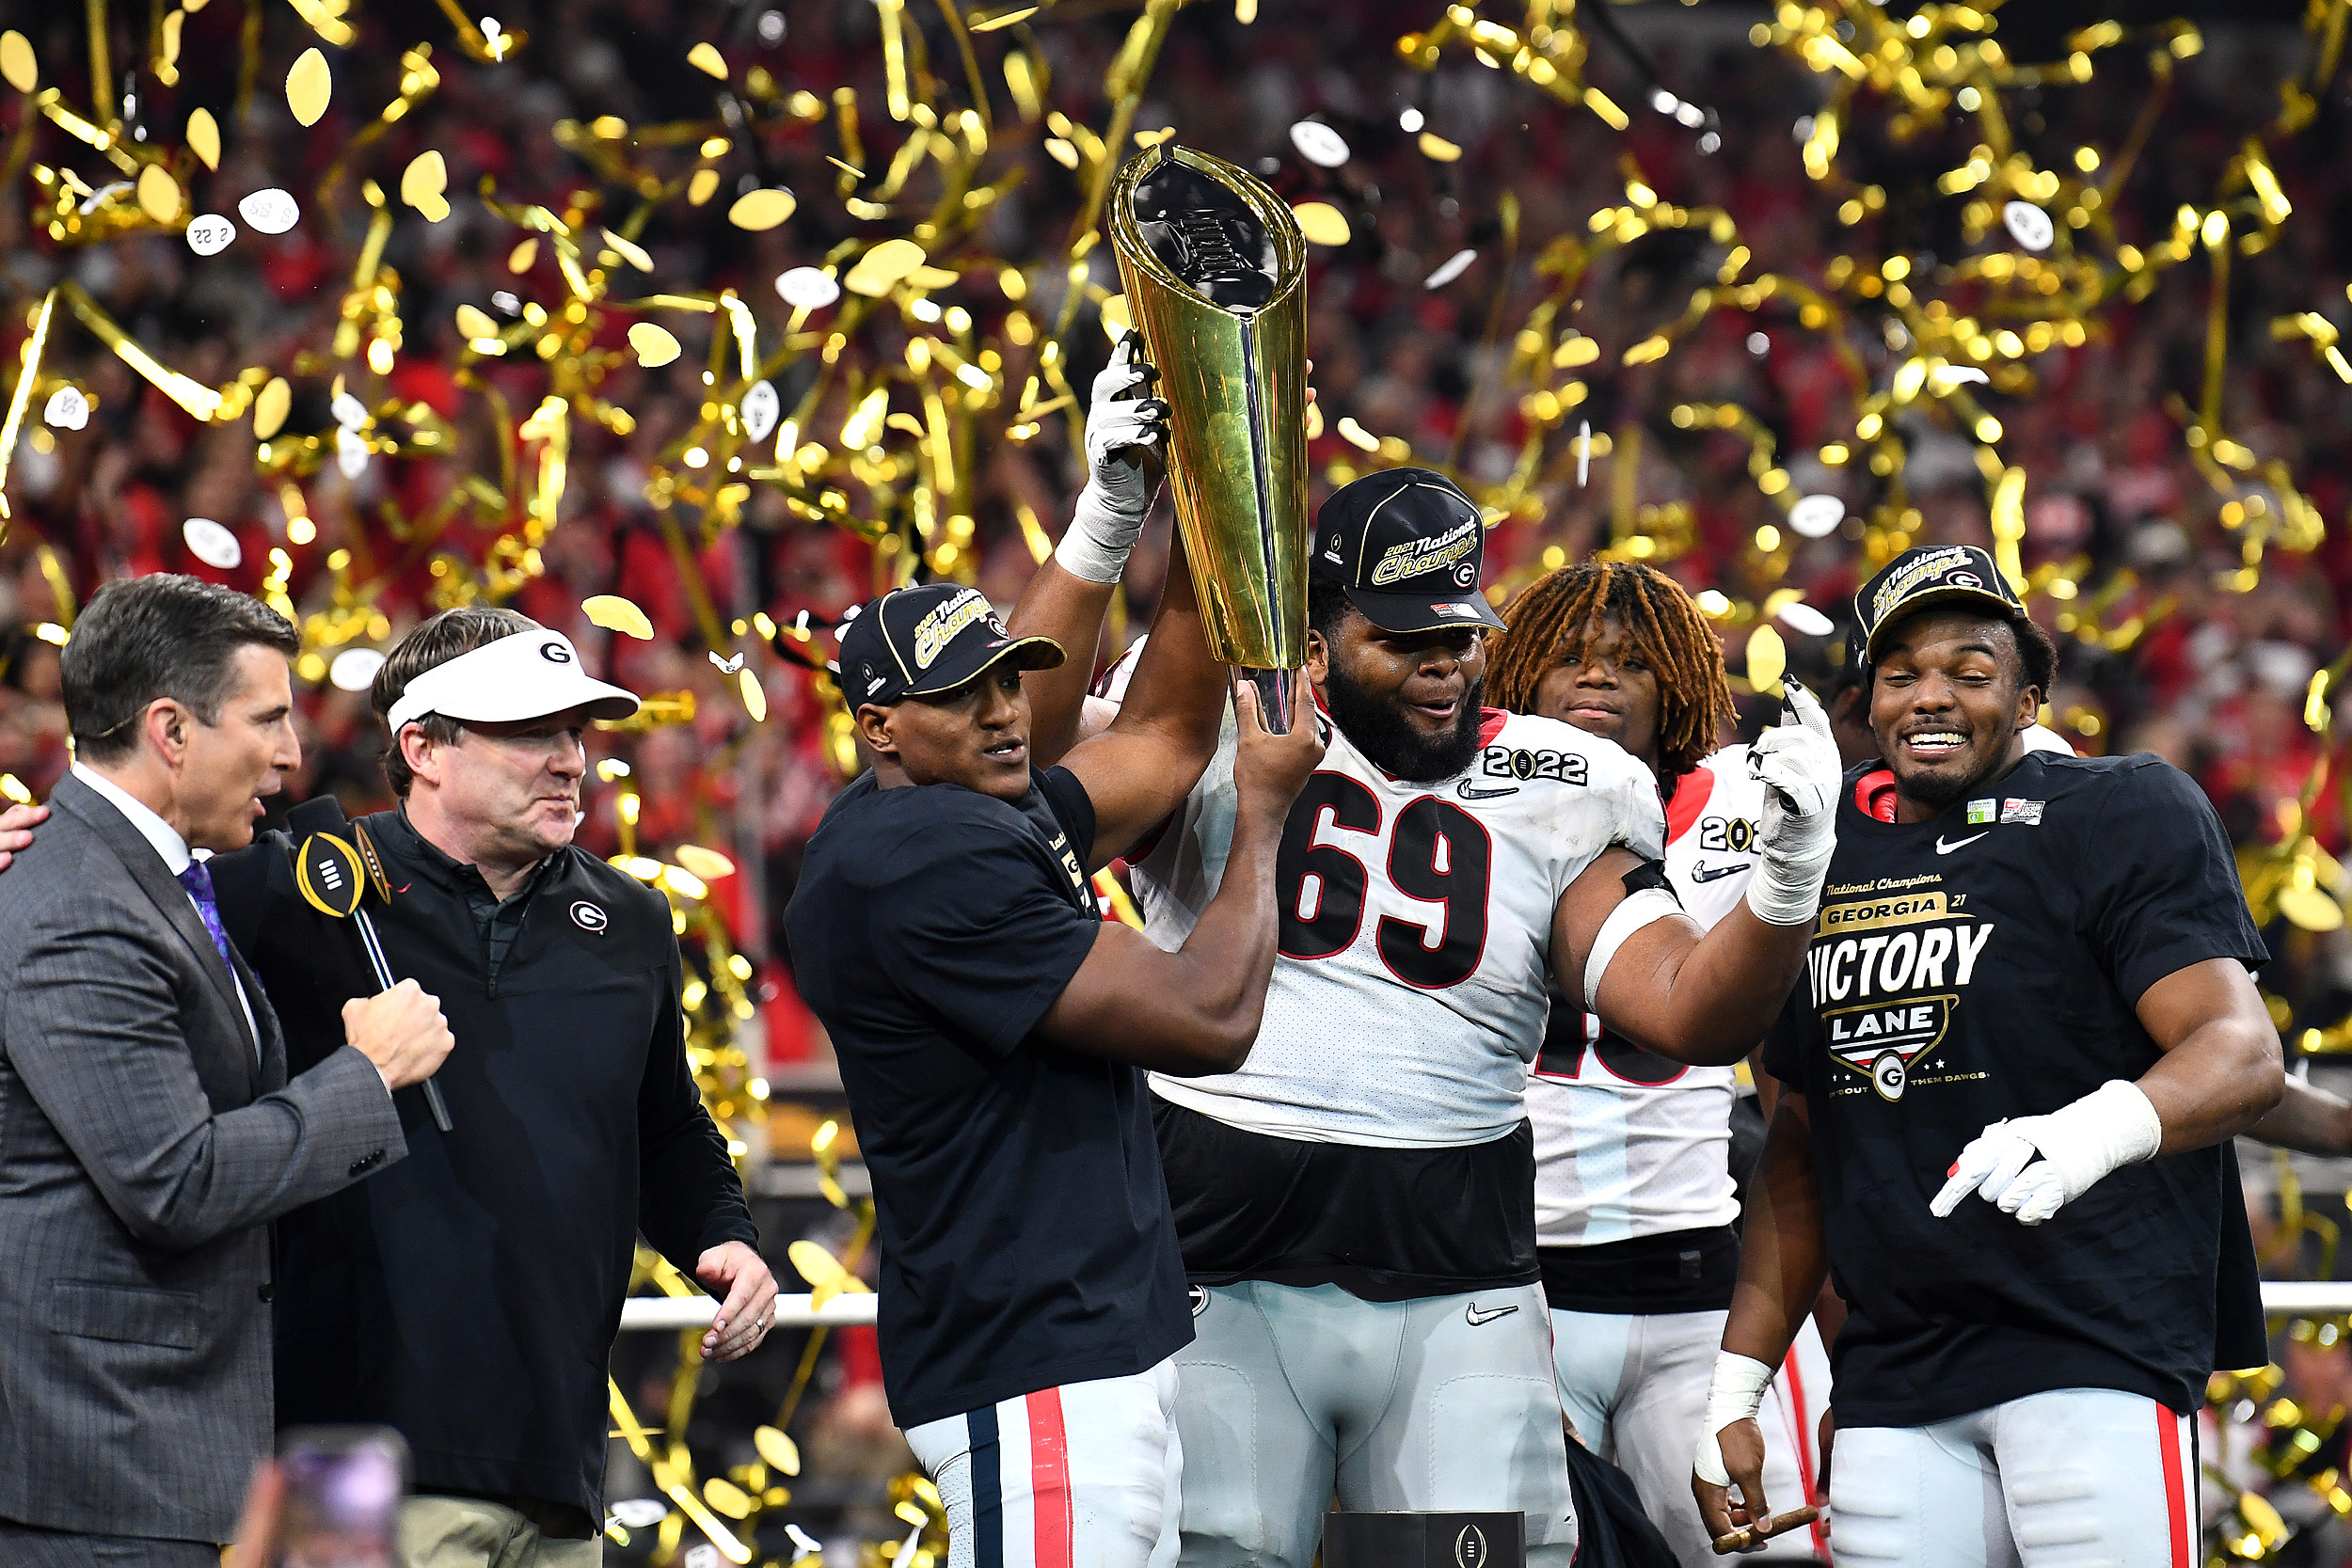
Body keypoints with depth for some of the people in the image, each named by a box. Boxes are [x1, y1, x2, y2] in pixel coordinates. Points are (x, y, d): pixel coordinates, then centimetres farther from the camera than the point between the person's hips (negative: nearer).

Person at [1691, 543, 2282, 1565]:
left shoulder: (2122, 819, -1)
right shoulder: (1830, 844, 16)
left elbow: (2242, 1050, -13)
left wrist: (2096, 1130, -34)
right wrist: (1736, 1387, 16)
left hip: (2098, 1354, -5)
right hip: (1894, 1384, 5)